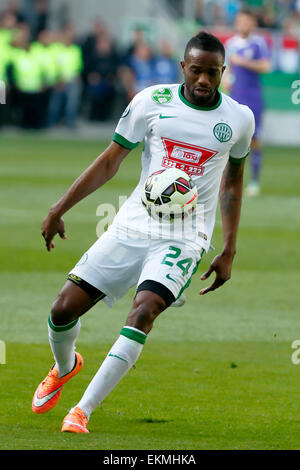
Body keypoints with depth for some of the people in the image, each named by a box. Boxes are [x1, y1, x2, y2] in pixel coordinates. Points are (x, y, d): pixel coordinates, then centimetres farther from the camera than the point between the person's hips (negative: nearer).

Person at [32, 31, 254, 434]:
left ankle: (83, 411, -23)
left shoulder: (239, 119, 1)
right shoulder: (153, 102, -2)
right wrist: (59, 209, 2)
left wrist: (229, 251, 15)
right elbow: (111, 160, 6)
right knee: (64, 308, -2)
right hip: (131, 227, 2)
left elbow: (233, 179, 17)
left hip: (184, 239, -2)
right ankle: (64, 366, 35)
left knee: (143, 311, -27)